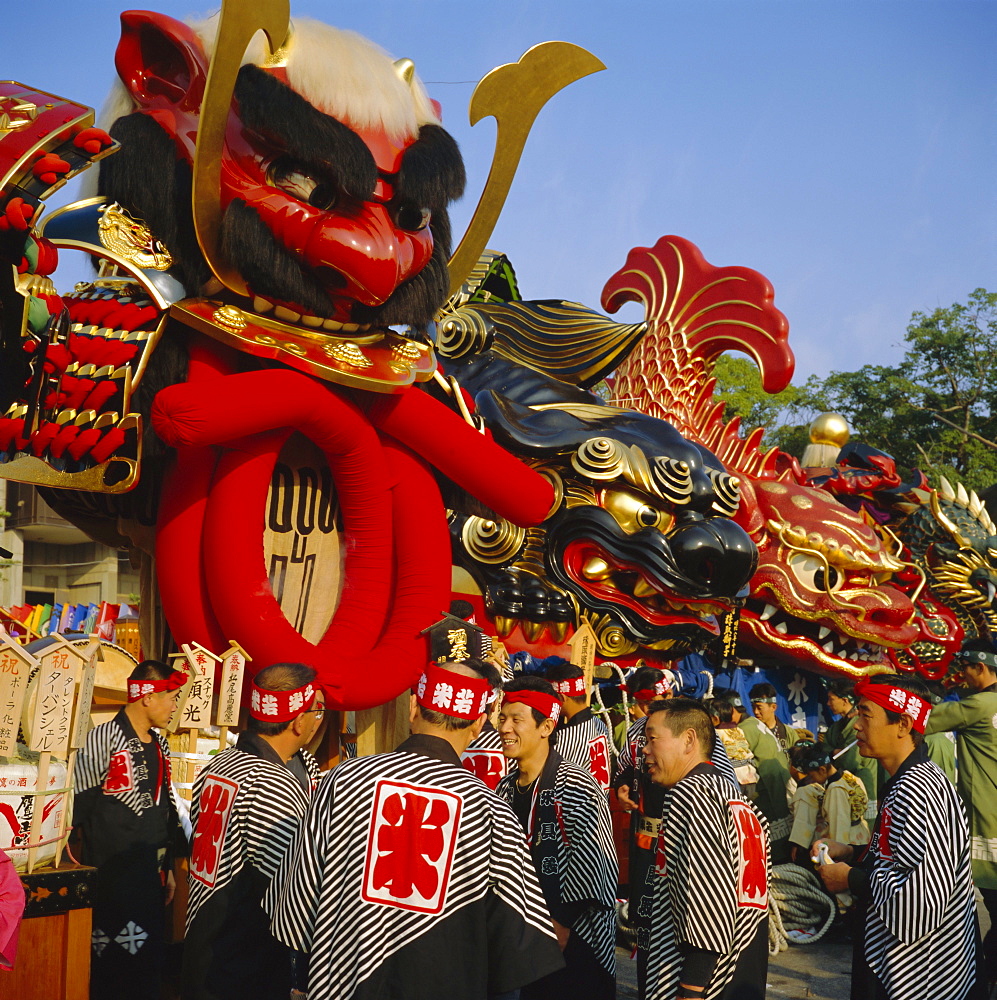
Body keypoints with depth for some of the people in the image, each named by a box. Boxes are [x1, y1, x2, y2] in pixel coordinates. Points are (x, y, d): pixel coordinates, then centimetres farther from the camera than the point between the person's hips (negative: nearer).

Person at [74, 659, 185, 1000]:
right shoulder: (103, 739, -11)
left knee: (149, 961, 11)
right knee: (109, 972, -1)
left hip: (151, 873, 7)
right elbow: (80, 807, -11)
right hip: (111, 876, -7)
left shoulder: (160, 746, 12)